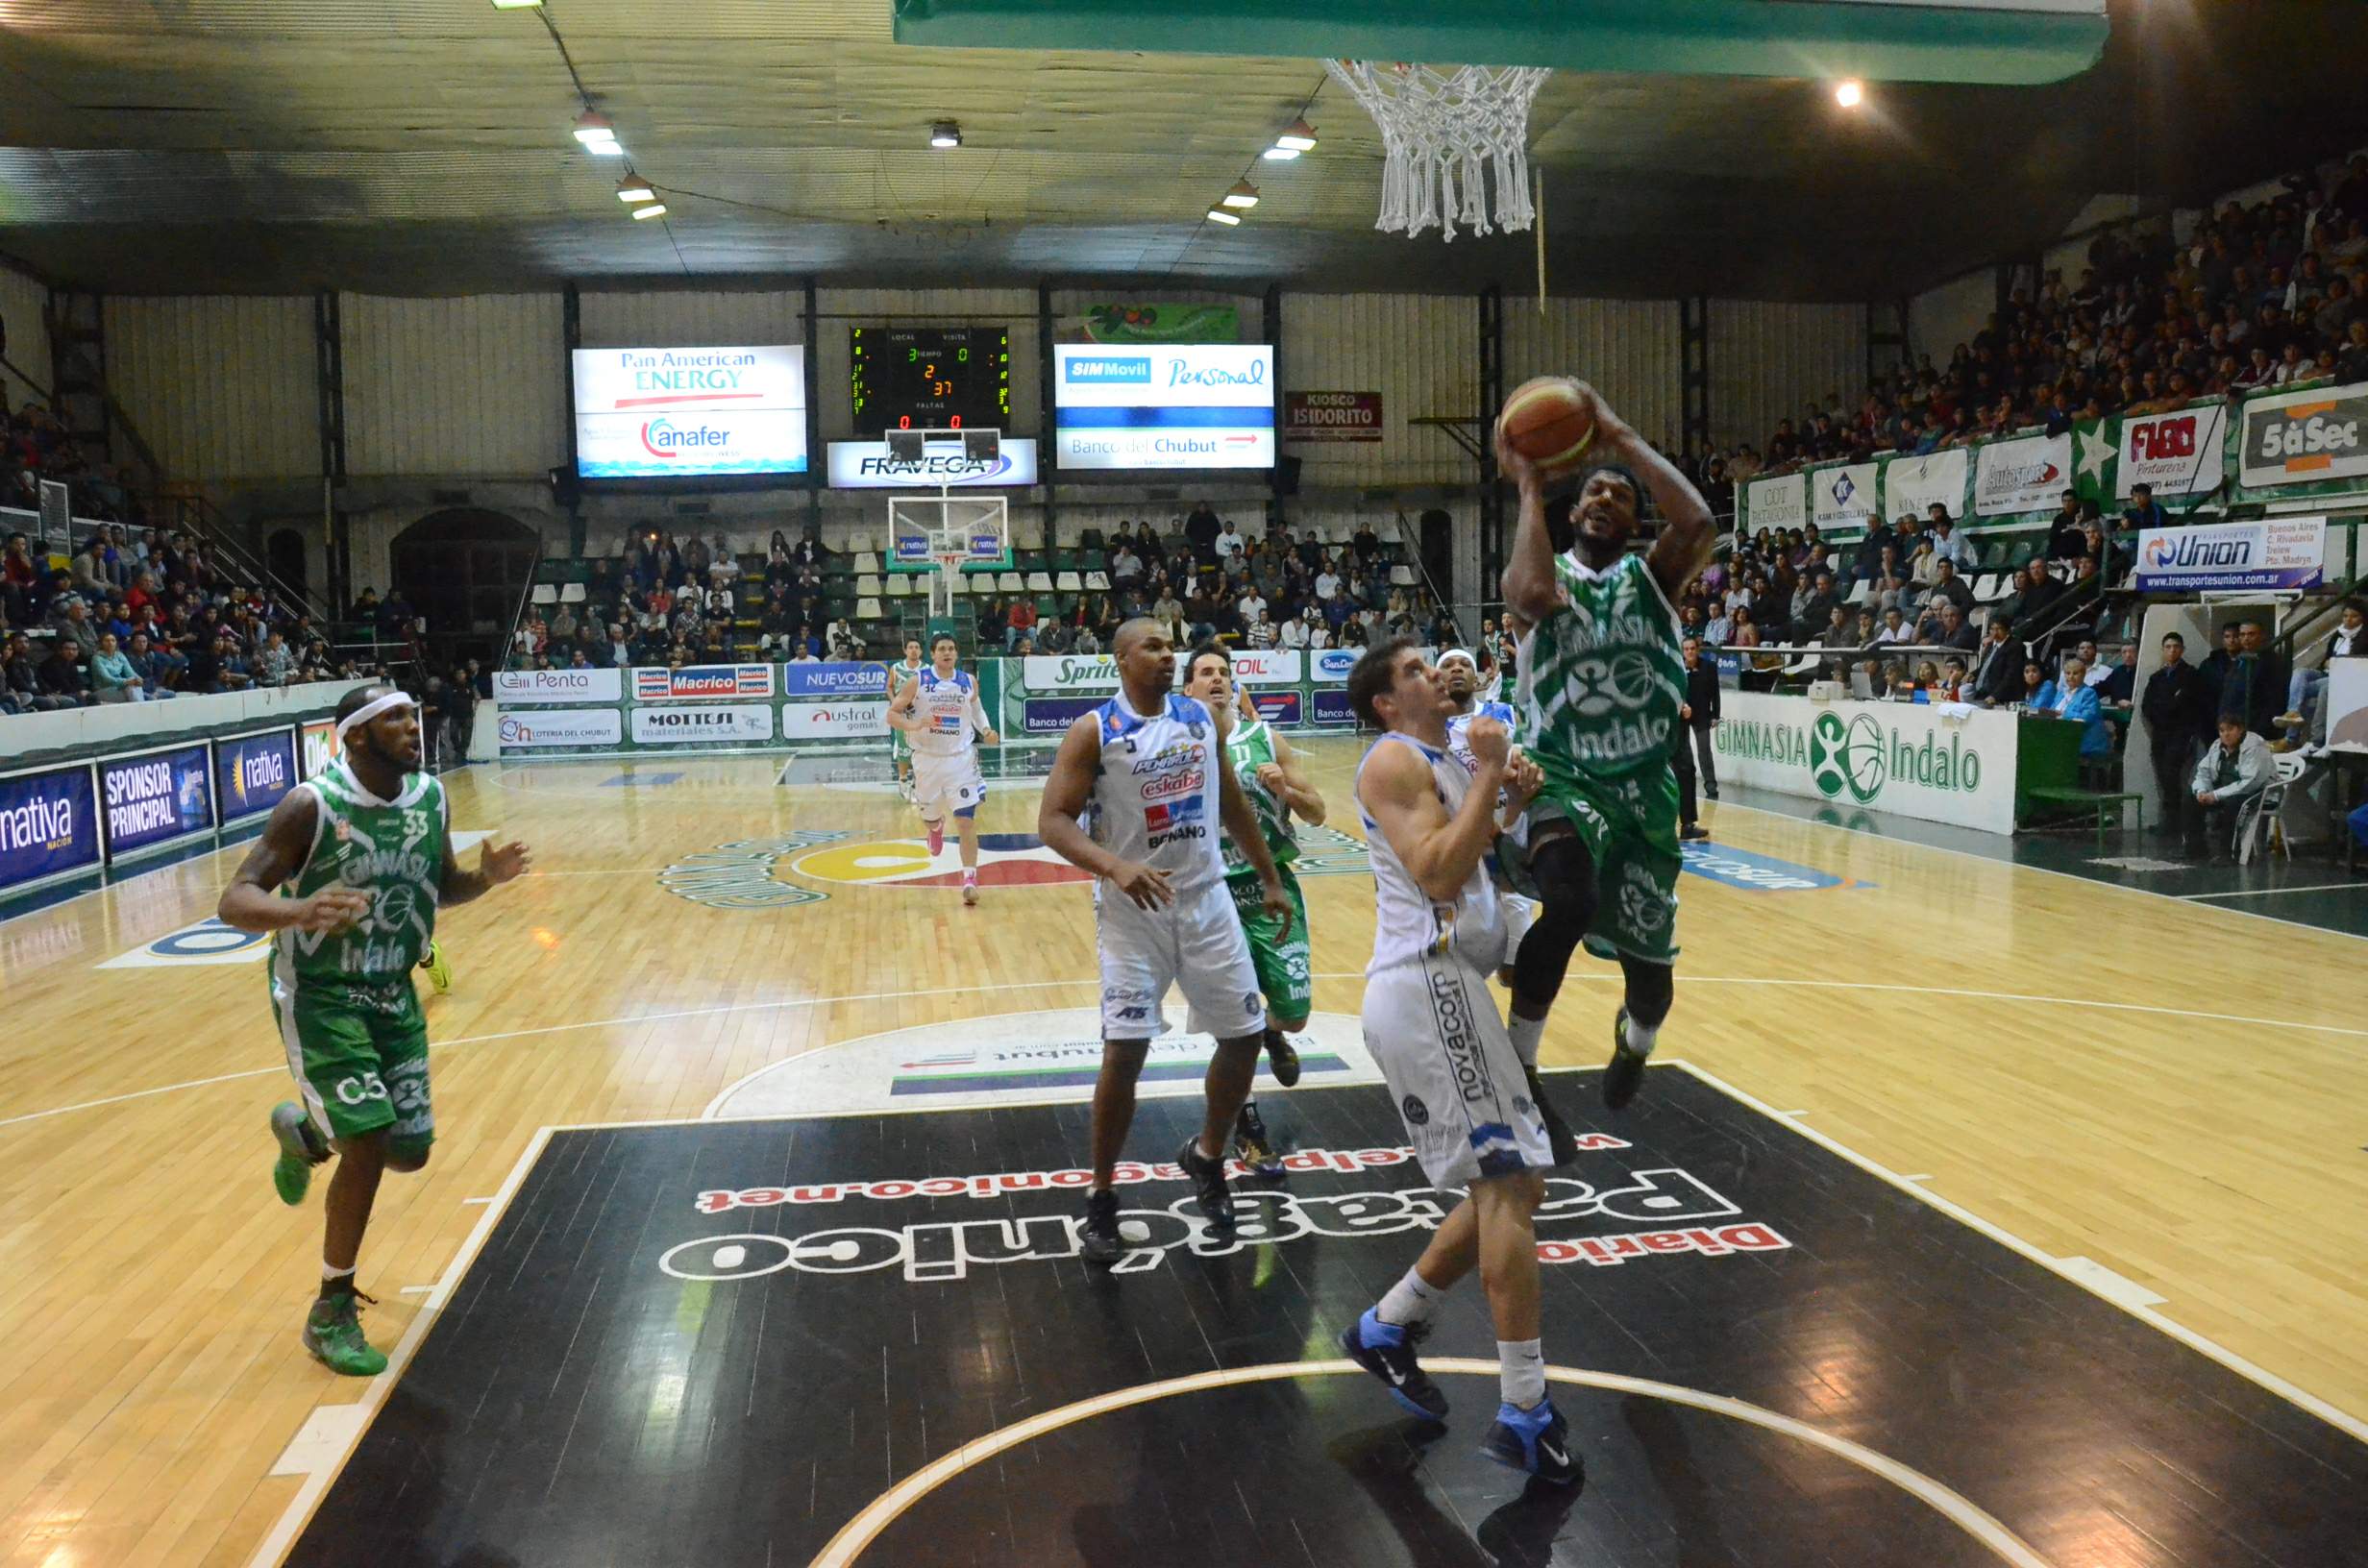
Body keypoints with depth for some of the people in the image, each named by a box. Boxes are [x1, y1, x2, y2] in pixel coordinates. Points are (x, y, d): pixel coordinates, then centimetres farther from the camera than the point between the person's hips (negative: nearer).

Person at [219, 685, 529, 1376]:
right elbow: (234, 901, -22)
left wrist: (485, 878, -10)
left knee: (409, 1149, 6)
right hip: (319, 998, -6)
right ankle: (331, 1314, 5)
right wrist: (300, 912, -43)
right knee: (369, 1144, -15)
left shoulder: (431, 798, -3)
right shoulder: (312, 805, -20)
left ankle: (302, 1132, 41)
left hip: (393, 993, 6)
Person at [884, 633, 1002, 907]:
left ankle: (970, 880, -5)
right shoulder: (918, 682, -7)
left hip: (961, 758, 0)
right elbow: (891, 714, -5)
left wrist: (986, 730, 1)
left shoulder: (969, 681, 1)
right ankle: (937, 827, 55)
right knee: (929, 819, 16)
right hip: (928, 759, 0)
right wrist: (913, 725, -24)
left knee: (968, 822, -10)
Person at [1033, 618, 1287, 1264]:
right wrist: (1116, 868, -31)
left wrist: (1271, 880, 17)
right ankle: (1100, 1200, 6)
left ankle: (1206, 1158, 31)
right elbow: (1053, 821, -15)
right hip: (1132, 908, -5)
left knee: (1245, 1036, 6)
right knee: (1125, 1050, -12)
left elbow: (1234, 805, 16)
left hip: (1206, 898, 5)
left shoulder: (1201, 719, 5)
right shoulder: (1093, 731, -10)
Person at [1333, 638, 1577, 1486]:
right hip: (1427, 986, -10)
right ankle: (1525, 1414, -7)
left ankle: (1387, 1328, 25)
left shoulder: (1443, 761, 22)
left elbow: (1475, 864, 25)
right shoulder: (1394, 759, -7)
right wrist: (1489, 773, -15)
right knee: (1511, 1179, -11)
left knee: (1508, 1184, 14)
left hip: (1441, 987, 10)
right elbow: (1440, 876, -19)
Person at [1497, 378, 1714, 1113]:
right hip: (1562, 775, -3)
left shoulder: (1652, 575, 7)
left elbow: (1698, 521, -17)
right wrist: (1530, 485, -16)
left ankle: (1635, 1039, 51)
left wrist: (1619, 435, -13)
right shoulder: (1544, 573, 2)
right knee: (1570, 900, -35)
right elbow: (1535, 595, -25)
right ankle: (1517, 1065, -15)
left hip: (1642, 785, 3)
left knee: (1649, 967, 11)